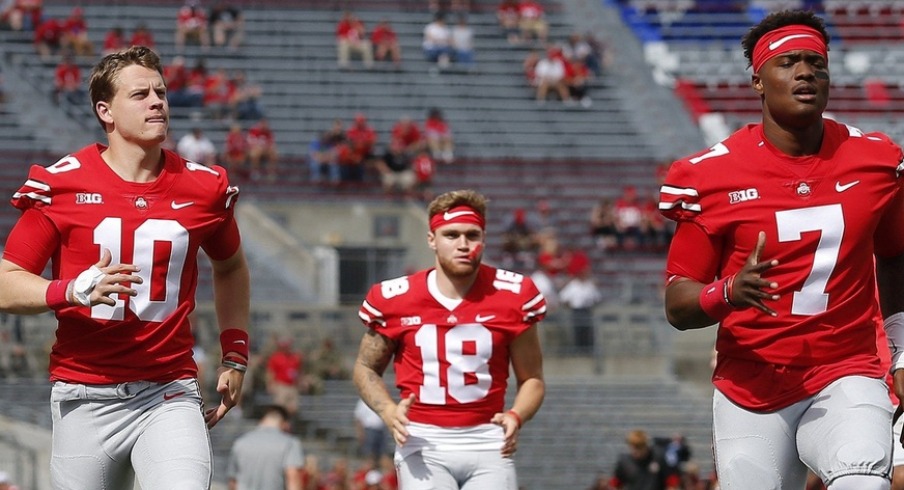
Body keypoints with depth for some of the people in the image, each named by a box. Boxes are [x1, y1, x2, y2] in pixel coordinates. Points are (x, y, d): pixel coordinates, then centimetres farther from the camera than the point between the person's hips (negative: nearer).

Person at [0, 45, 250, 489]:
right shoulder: (62, 185, -3)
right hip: (85, 398, 0)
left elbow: (229, 268, 24)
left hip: (169, 397, 0)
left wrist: (235, 357, 16)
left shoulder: (202, 187, 4)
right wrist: (74, 291, -21)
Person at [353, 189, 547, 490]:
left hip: (487, 440, 1)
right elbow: (366, 368, 14)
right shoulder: (395, 298, 0)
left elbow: (531, 378, 10)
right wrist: (388, 411, -6)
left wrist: (516, 416, -12)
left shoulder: (512, 296, 1)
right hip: (423, 443, -1)